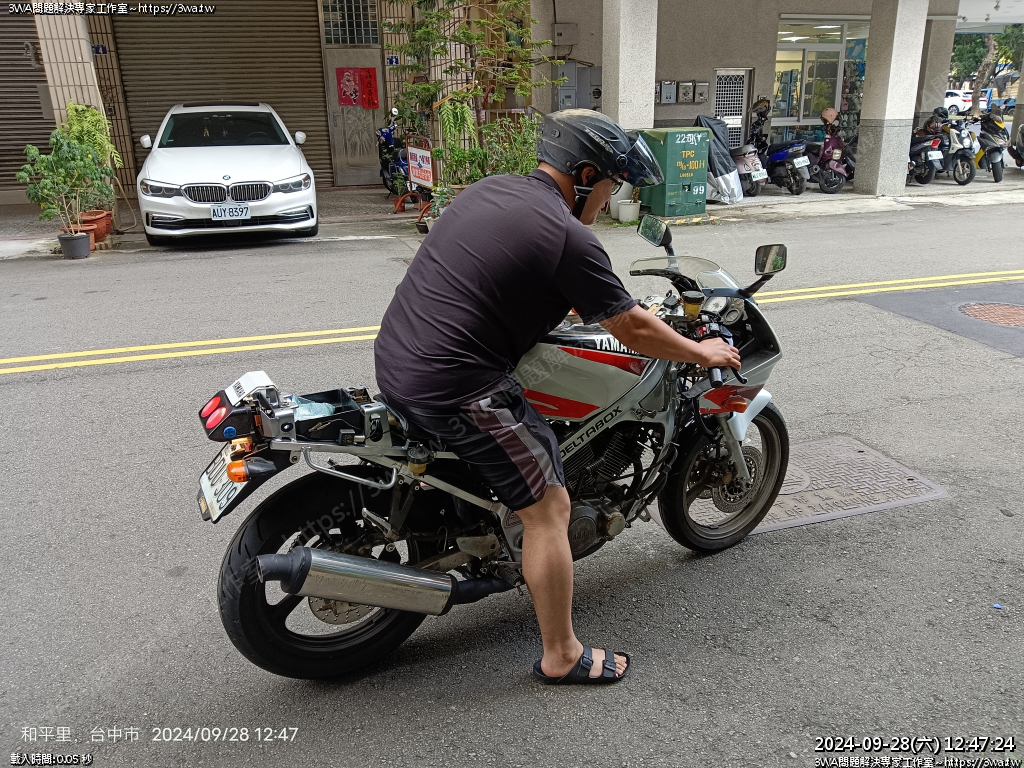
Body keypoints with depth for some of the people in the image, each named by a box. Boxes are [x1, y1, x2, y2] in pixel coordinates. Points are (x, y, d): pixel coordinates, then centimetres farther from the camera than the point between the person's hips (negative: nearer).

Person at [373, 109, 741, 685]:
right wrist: (703, 353, 12)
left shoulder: (490, 189, 12)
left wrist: (572, 304, 39)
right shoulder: (571, 238, -13)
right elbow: (634, 330, -5)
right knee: (550, 509, 3)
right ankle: (562, 656, 18)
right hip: (455, 388, -10)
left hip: (394, 358, 10)